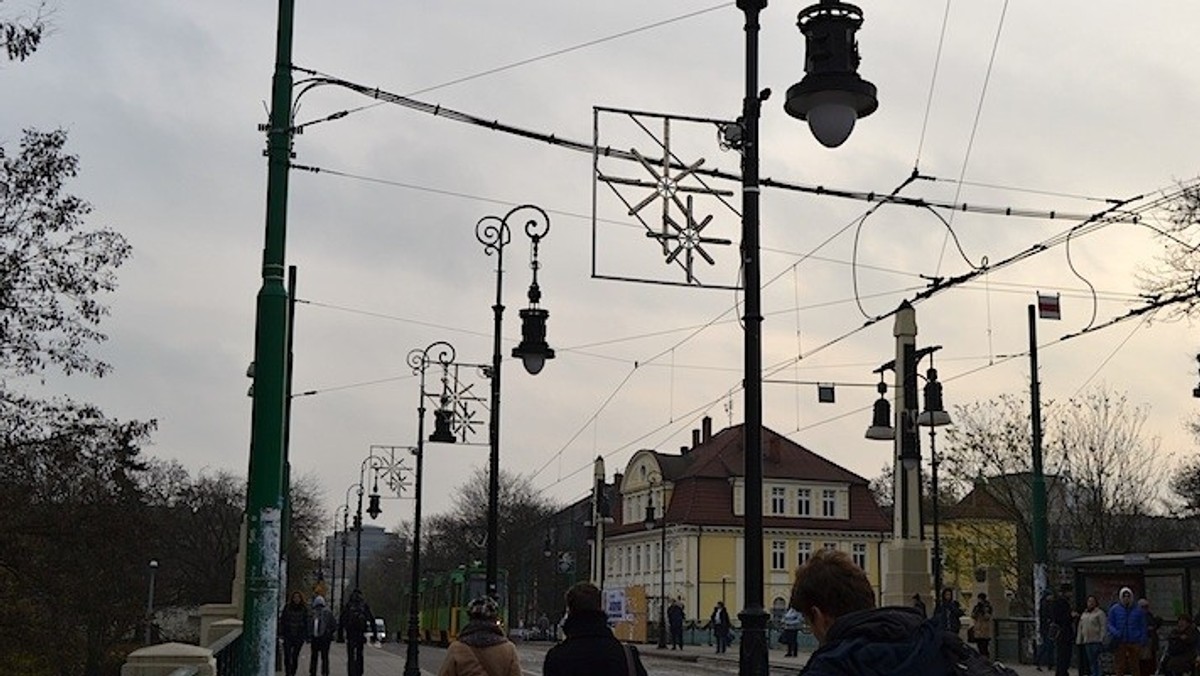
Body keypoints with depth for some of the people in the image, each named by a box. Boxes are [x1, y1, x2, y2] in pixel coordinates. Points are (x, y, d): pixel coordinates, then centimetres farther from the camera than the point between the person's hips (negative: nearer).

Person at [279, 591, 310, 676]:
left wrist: (306, 636, -2)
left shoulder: (304, 609, 1)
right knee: (287, 656, -4)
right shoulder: (287, 607, 0)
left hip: (299, 636, 0)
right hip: (288, 635, 0)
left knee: (295, 656, 5)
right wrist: (281, 633, -3)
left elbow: (307, 622, 2)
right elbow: (282, 620, 2)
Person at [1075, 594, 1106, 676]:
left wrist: (1101, 639, -14)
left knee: (1095, 661, -11)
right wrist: (1079, 640, 14)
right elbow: (1080, 628, 21)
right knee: (1090, 661, 6)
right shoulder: (1083, 614, 19)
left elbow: (1103, 627, -7)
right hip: (1086, 641, 6)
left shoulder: (1099, 613, 0)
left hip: (1096, 641, -6)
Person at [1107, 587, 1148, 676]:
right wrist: (1115, 633, -16)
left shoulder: (1138, 611, 8)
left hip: (1134, 643, 1)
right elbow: (1110, 624, 5)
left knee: (1135, 668, 0)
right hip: (1119, 643, 0)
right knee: (1120, 668, 0)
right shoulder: (1114, 609, 6)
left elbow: (1143, 628, 10)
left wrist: (1142, 643, 1)